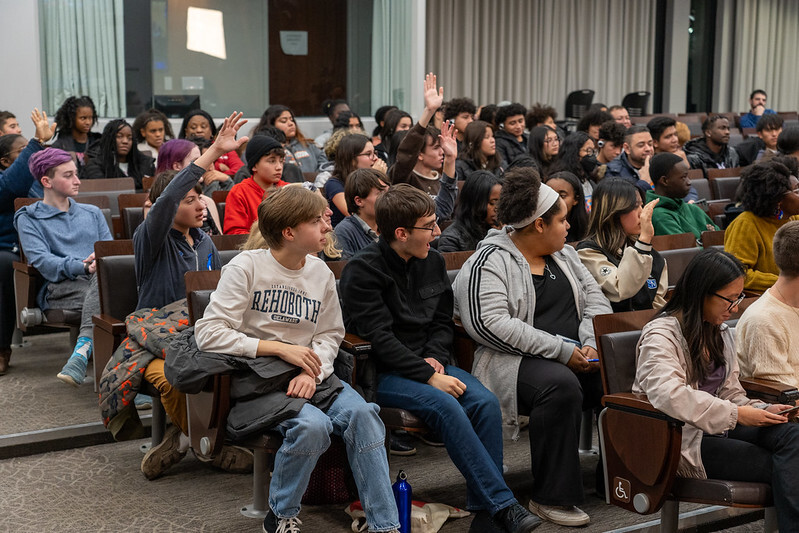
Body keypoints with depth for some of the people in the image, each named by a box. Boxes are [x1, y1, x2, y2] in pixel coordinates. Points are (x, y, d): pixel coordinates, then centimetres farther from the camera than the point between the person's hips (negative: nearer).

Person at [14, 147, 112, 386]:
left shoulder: (92, 213, 29)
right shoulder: (29, 219, 15)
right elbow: (42, 261, -2)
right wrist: (82, 267, -19)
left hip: (100, 278, 3)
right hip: (61, 287, -3)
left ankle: (82, 348, -51)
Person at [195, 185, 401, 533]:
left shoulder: (321, 273, 7)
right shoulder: (247, 267, -8)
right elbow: (207, 334, -14)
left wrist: (312, 372, -9)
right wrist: (280, 348, -17)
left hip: (311, 377, 5)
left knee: (361, 413, -24)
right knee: (312, 425, -32)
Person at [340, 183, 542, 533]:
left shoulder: (433, 262, 10)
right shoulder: (363, 271, -10)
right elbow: (379, 338, -16)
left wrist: (435, 358, -5)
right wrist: (429, 376, -21)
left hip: (427, 363, 6)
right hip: (381, 373, -6)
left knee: (485, 402, -21)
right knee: (445, 405, -32)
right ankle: (502, 504, -27)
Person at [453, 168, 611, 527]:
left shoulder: (563, 255, 20)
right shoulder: (490, 262, -6)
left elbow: (594, 298, 18)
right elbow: (490, 323, -19)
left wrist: (591, 343, -4)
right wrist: (560, 350, -19)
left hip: (574, 357, 7)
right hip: (517, 361, -7)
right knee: (561, 386, -36)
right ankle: (551, 497, -24)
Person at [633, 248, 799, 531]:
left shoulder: (721, 333, 18)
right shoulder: (660, 335, -9)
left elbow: (731, 393, 18)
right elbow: (669, 396, -27)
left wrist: (763, 411, -4)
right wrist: (738, 414, -26)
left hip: (719, 429, 7)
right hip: (683, 441, -7)